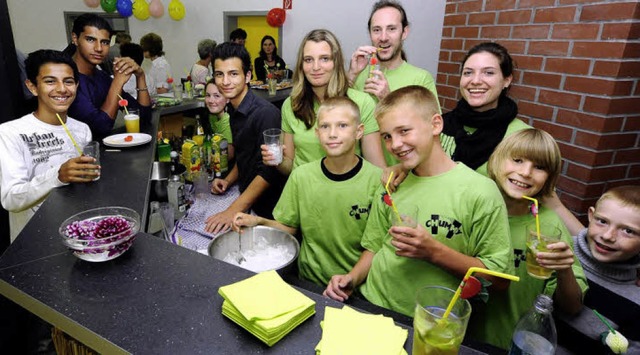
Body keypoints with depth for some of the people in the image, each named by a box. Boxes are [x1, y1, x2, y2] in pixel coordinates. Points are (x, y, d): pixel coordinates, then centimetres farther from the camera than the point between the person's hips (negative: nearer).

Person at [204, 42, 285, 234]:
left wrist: (233, 211, -24)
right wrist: (228, 180, 3)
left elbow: (268, 173, -24)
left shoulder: (266, 113, -22)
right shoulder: (233, 110, 6)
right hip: (246, 200, 7)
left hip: (266, 211, -7)